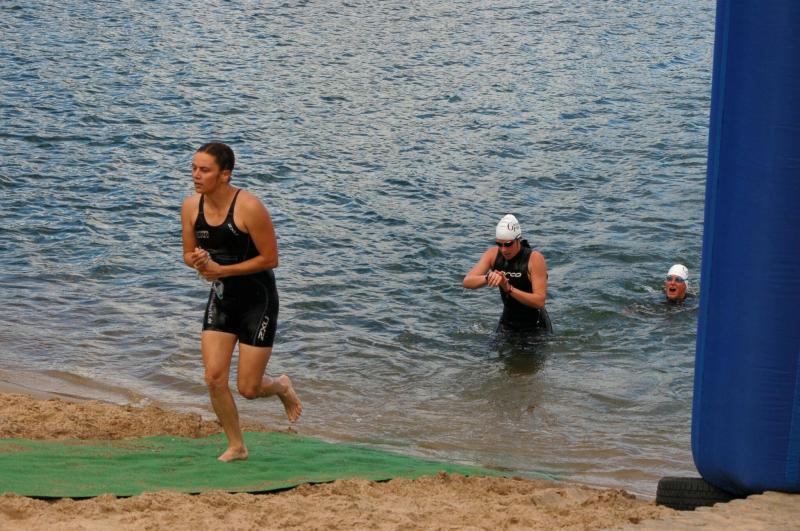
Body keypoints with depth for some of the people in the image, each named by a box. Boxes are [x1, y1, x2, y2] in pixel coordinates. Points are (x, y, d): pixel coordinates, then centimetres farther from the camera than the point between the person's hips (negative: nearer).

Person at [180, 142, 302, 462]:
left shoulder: (249, 207, -23)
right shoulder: (191, 207, -5)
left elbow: (270, 259, -18)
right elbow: (188, 254, 7)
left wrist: (222, 270, -21)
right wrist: (198, 262, -18)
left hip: (258, 299, -5)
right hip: (221, 297, 5)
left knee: (248, 388, -3)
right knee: (214, 378, -5)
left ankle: (282, 387, 33)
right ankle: (236, 446, 15)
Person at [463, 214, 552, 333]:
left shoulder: (535, 258, -22)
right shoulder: (493, 254, -9)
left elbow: (540, 302, -27)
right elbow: (467, 282, -17)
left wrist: (509, 288, -37)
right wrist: (488, 278, -37)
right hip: (507, 323, 4)